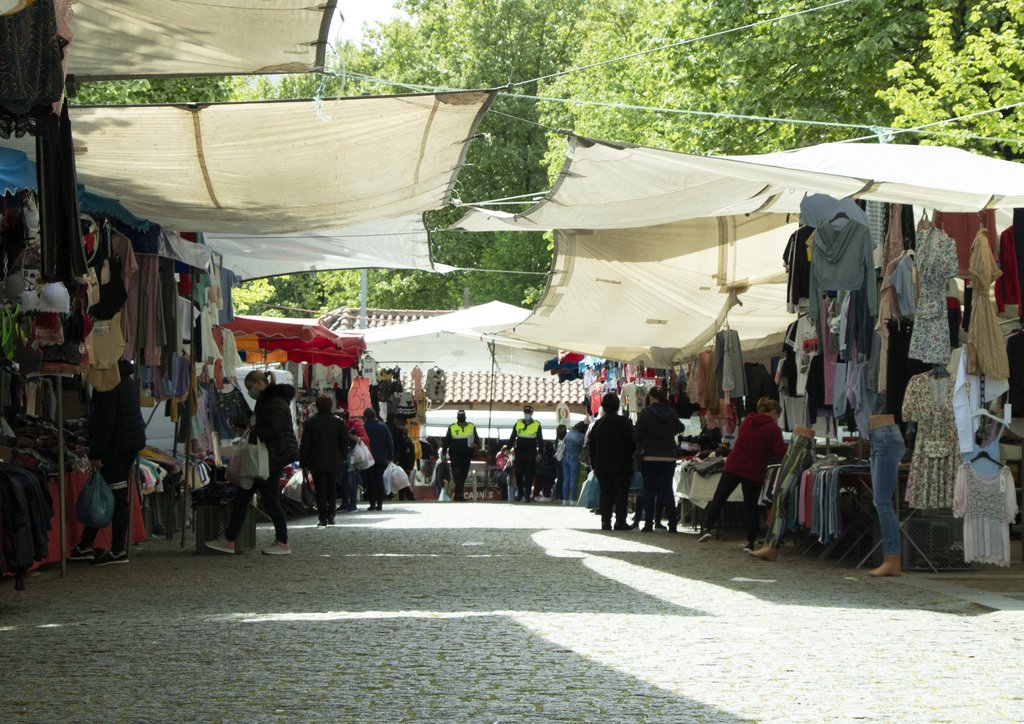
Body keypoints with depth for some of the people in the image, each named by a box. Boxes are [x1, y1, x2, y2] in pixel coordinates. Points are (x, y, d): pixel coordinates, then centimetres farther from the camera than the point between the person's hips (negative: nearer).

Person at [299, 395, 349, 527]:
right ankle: (331, 516, 9)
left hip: (317, 462, -1)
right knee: (332, 489, 12)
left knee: (321, 490, 1)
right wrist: (344, 459, 11)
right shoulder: (339, 421, 0)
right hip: (334, 462, 1)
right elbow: (345, 442, 3)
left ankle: (323, 518, -5)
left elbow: (304, 444, -2)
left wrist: (303, 461, 6)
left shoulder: (309, 423, -3)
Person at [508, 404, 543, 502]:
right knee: (518, 474, 0)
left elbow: (540, 441, 4)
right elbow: (512, 438, 11)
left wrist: (540, 453, -4)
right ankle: (520, 491, 21)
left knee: (529, 476, -1)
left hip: (531, 455, -2)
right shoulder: (518, 424, 8)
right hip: (519, 454, 2)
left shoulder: (537, 425, 2)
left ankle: (527, 495, 4)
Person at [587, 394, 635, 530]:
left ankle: (605, 521, 2)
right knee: (621, 493, -1)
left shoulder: (598, 424, 6)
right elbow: (632, 443, -9)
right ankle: (620, 521, -6)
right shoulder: (624, 422, -8)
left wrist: (594, 464, 15)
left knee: (605, 493, 7)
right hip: (621, 465, -4)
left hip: (602, 465, 4)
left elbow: (592, 446, 10)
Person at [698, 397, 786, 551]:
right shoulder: (773, 429, -5)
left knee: (718, 499, 9)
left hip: (733, 466, 3)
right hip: (754, 472, -3)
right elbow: (780, 453, -11)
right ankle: (750, 542, 6)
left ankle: (707, 528, -5)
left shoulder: (746, 421, 11)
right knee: (751, 506, 5)